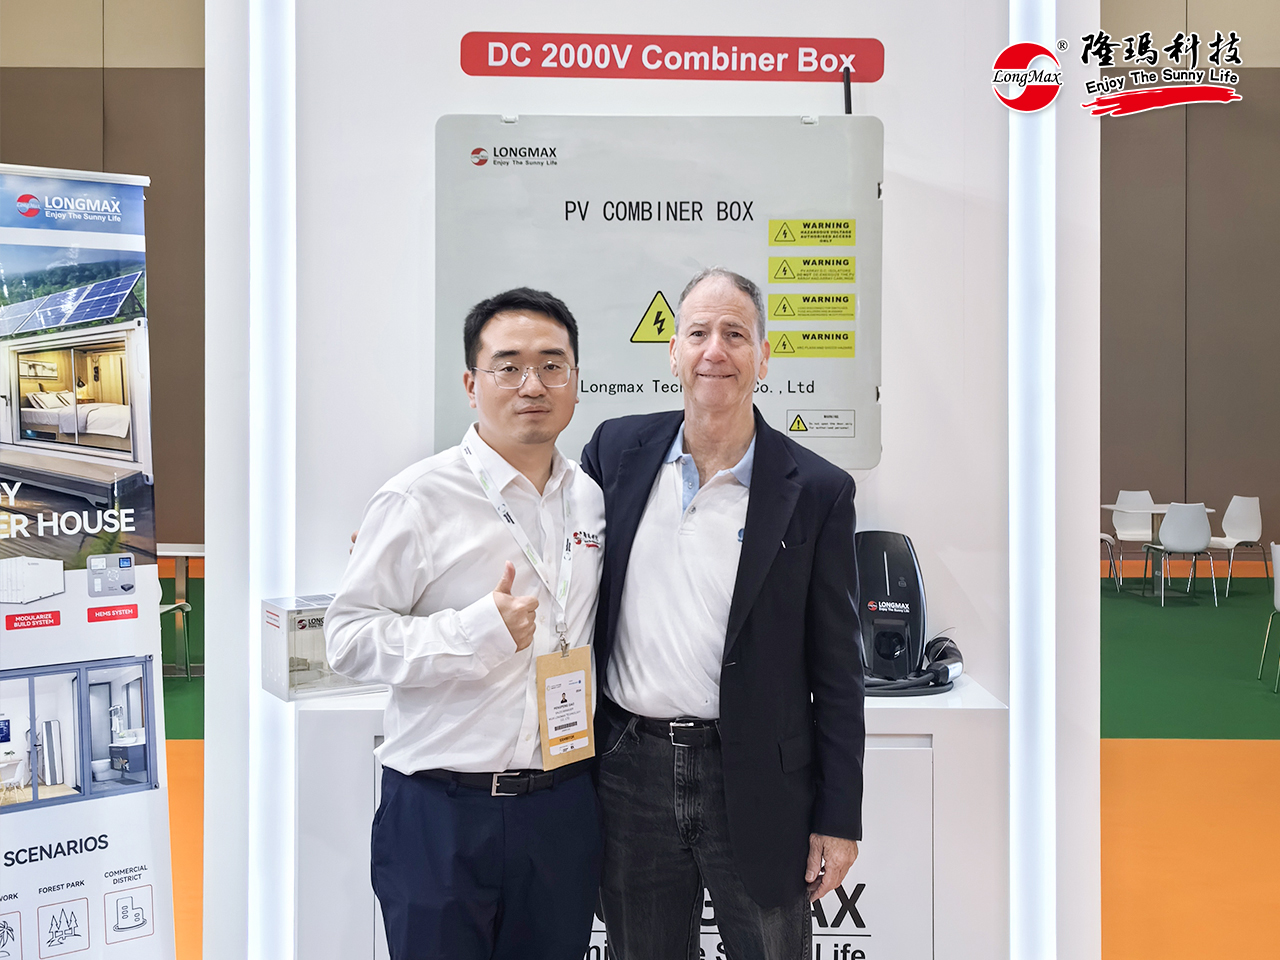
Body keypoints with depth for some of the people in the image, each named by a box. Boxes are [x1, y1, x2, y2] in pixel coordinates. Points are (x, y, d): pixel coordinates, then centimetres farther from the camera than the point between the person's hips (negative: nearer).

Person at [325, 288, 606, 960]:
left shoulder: (592, 497, 7)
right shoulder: (418, 500, -11)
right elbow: (349, 639, -13)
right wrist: (476, 633, -23)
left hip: (563, 805, 5)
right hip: (443, 813, -4)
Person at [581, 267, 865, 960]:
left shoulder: (817, 492, -5)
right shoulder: (617, 449, 2)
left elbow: (836, 670, -3)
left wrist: (839, 818, -3)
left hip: (756, 785, -2)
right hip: (630, 770, 3)